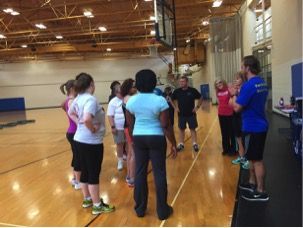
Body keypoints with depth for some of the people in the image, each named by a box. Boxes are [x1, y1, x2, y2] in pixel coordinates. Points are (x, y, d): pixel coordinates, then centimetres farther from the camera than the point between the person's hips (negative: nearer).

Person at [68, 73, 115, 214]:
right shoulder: (91, 99, -22)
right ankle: (97, 205, 15)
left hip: (80, 139, 9)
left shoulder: (78, 98, 6)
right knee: (94, 174, 2)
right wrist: (92, 129, -20)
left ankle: (87, 199, 34)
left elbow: (71, 113, 23)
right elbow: (87, 119, -37)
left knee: (85, 171, 19)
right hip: (92, 142, -9)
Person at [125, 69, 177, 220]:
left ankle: (140, 208, 24)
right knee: (159, 173, 6)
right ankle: (162, 210, 17)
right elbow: (166, 125, -12)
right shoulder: (160, 100, -13)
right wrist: (173, 143, -2)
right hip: (156, 138, -3)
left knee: (140, 172, 12)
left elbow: (130, 125, 6)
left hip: (138, 138, 4)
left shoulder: (131, 101, -1)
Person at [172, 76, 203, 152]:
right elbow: (172, 100, 11)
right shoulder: (177, 91, -4)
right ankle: (181, 144, 20)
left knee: (192, 129, 5)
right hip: (181, 114, 2)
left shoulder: (193, 90, -8)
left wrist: (197, 107, -3)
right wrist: (175, 107, 2)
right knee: (181, 129, 10)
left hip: (191, 114, -2)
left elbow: (200, 98, 4)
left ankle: (195, 144, 16)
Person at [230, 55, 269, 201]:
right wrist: (239, 93, 11)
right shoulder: (262, 83, 9)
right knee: (253, 157, 20)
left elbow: (237, 108, -20)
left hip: (253, 127, -9)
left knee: (256, 160, 1)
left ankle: (261, 192, 12)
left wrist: (234, 95, -3)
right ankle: (252, 183, 33)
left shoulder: (249, 85, -21)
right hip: (259, 125, 9)